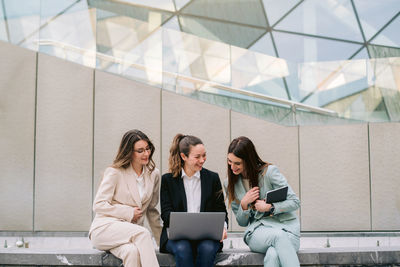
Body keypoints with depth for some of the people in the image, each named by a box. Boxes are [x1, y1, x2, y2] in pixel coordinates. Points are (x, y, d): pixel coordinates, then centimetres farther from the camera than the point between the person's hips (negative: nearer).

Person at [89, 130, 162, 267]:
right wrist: (129, 212, -10)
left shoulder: (154, 174, 12)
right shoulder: (115, 172, -2)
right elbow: (98, 205, -5)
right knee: (143, 233, -34)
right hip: (105, 228, -3)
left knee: (132, 251, -35)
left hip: (130, 232, 3)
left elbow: (152, 210, 21)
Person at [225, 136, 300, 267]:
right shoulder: (230, 185, 9)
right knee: (279, 236, -37)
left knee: (273, 255, -39)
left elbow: (295, 202, -1)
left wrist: (270, 207, -14)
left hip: (286, 227, -2)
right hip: (257, 231, 2)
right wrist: (244, 204, -7)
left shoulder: (269, 172, -3)